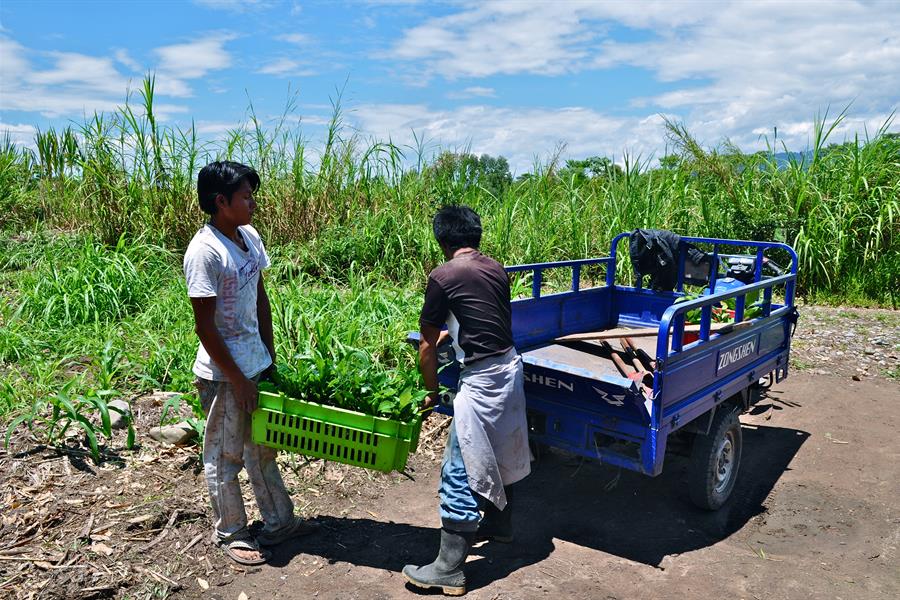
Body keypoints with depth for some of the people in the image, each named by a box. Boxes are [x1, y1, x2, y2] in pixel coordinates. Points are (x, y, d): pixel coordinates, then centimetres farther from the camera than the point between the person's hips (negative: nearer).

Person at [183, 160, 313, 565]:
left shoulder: (250, 237, 2)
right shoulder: (203, 252, -21)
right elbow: (205, 326, -19)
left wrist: (269, 354, 11)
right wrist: (237, 380, -15)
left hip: (256, 362, 8)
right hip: (223, 373, -8)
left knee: (262, 446, 19)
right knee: (224, 456, 11)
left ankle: (278, 521, 35)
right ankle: (230, 533, 30)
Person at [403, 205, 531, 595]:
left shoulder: (443, 276, -11)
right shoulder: (496, 269, 9)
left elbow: (427, 347, -5)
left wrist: (431, 391, 9)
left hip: (482, 379, -8)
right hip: (510, 367, 8)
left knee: (461, 471, 0)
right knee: (497, 453, 25)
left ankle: (449, 570, 8)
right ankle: (498, 524, 46)